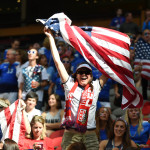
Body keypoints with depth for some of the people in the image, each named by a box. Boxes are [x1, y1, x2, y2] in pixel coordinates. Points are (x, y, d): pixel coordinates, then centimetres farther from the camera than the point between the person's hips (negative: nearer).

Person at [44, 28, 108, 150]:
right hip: (70, 134, 0)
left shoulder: (95, 87, 12)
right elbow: (57, 61, 10)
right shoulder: (70, 84, 10)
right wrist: (51, 37, 12)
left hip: (89, 135, 1)